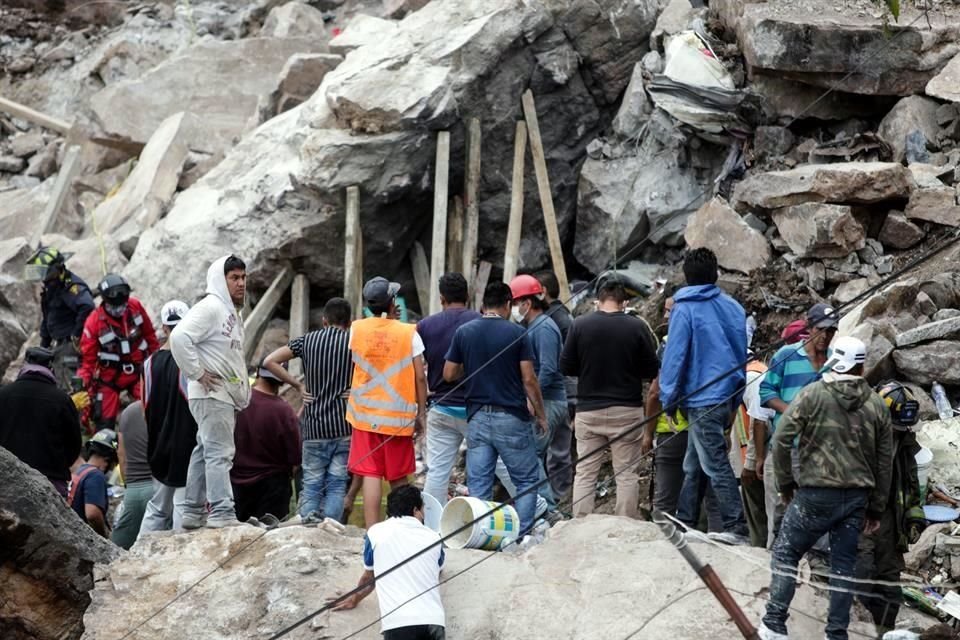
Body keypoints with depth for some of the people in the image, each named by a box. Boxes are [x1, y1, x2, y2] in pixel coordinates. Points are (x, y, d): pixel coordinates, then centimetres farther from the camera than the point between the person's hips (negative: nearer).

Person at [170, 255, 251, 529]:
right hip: (211, 395, -10)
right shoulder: (210, 308, -13)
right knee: (220, 452, -13)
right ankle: (222, 512, -16)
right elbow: (179, 337, -25)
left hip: (226, 397, 10)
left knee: (205, 452, 12)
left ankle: (193, 512, 17)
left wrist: (243, 392, 19)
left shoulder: (232, 312, 19)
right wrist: (198, 373, -21)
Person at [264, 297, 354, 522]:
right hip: (344, 427, -1)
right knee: (336, 485, 2)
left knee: (312, 486, 7)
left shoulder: (308, 340, 6)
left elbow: (270, 362, 2)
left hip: (314, 428, 1)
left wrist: (297, 385, 5)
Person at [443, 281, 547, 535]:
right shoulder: (517, 333, -6)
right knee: (526, 480, 7)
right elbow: (529, 379, -7)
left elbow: (448, 374, 5)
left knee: (478, 484, 6)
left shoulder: (464, 332, 3)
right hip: (511, 417, -3)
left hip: (477, 417, 3)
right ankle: (521, 535, 1)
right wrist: (541, 415, 3)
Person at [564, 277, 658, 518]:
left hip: (589, 409, 1)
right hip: (627, 410, -1)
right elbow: (651, 371, -1)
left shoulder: (580, 325, -4)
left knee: (585, 473, 7)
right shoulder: (637, 327, -6)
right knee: (627, 474, 5)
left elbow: (566, 367, 1)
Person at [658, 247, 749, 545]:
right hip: (726, 395, 7)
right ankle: (684, 524, 21)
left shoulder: (685, 310, -9)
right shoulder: (733, 307, 9)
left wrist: (669, 401, -2)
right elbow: (742, 354, 15)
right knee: (694, 466, 16)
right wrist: (734, 403, 22)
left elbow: (675, 357, -10)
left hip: (702, 400, -7)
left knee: (716, 465, -8)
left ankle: (737, 528, -13)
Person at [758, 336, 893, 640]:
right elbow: (884, 461, 9)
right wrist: (876, 509, 17)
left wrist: (786, 483, 4)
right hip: (857, 498, 3)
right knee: (844, 565, 11)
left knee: (785, 555, 8)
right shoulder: (876, 405, 5)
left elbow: (781, 440, -9)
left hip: (816, 494, -3)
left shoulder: (812, 394, -5)